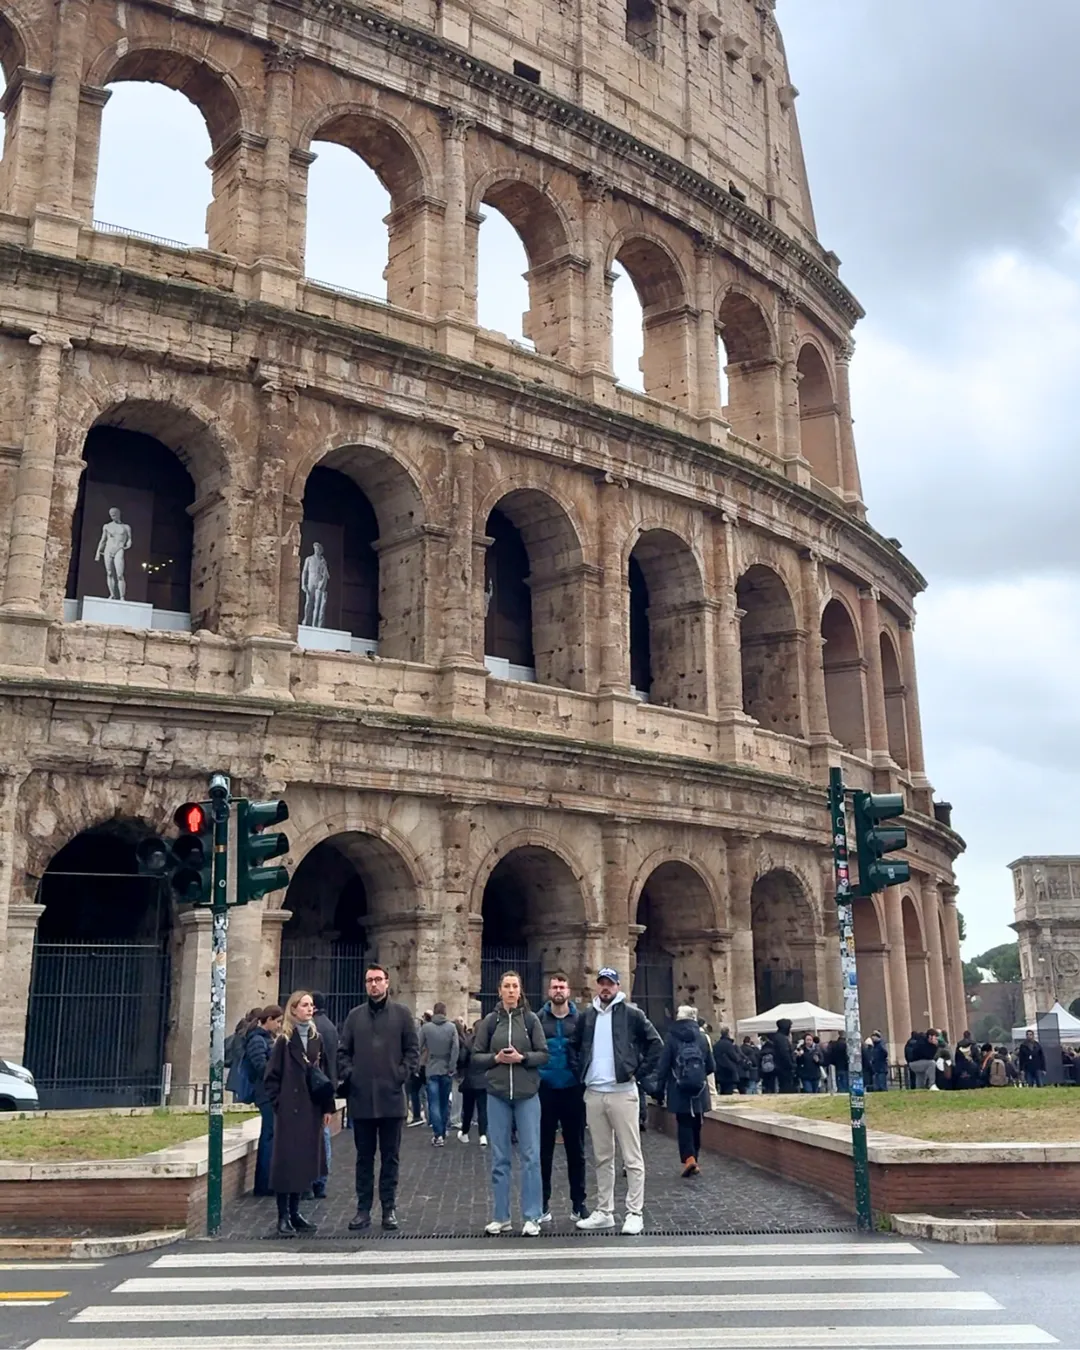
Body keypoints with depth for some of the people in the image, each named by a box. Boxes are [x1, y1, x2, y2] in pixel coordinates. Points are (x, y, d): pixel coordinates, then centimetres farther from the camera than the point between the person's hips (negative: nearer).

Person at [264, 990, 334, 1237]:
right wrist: (279, 1104, -9)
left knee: (306, 1161, 9)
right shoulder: (284, 1041, -4)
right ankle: (283, 1217, 5)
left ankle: (295, 1212, 20)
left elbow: (325, 1075, 11)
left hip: (312, 1110, 5)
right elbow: (272, 1076, -4)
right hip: (289, 1111, -5)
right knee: (286, 1161, -3)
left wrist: (327, 1106, 6)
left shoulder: (317, 1039, 9)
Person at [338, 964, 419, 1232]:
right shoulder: (355, 1015, 9)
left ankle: (389, 1208, 14)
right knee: (364, 1157, 9)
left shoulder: (402, 1013, 3)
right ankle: (363, 1209, 15)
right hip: (361, 1098, 2)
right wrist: (348, 1074, -4)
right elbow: (343, 1051, 11)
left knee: (390, 1157, 6)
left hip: (391, 1097, -2)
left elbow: (413, 1050, 2)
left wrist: (402, 1075, -8)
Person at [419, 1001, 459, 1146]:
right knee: (444, 1103, 12)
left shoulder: (425, 1027, -4)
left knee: (434, 1103, -1)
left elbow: (420, 1048, -4)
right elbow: (455, 1048, -9)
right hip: (446, 1070, 1)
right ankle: (443, 1133, 18)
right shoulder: (451, 1027, -4)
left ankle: (438, 1134, -12)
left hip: (431, 1070, -1)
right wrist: (451, 1067, -4)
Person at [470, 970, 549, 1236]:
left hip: (527, 1095, -1)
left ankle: (532, 1217, 9)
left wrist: (522, 1057, -16)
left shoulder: (531, 1019, 0)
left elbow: (543, 1054, -1)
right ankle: (501, 1217, 17)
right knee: (499, 1158, 7)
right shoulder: (490, 1021, 3)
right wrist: (496, 1058, -13)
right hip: (497, 1096, 1)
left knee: (530, 1156, 0)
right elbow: (476, 1056, 5)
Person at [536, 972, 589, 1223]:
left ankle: (578, 1202, 18)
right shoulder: (538, 1019, 0)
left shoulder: (580, 1019, 1)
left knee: (576, 1148, 9)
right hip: (545, 1090, 0)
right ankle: (543, 1203, 14)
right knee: (544, 1148, 6)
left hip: (573, 1090, 0)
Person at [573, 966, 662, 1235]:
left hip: (622, 1092, -5)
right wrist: (581, 1073, 8)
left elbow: (656, 1044, -3)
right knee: (602, 1157, 13)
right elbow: (575, 1047, 21)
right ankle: (604, 1211, 20)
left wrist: (639, 1074, -7)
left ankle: (635, 1213, 3)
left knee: (631, 1157, -2)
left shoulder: (631, 1013, -4)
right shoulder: (586, 1016, 10)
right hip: (593, 1094, 5)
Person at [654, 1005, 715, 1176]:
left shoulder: (671, 1037, -5)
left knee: (684, 1125, 2)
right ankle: (695, 1159, 20)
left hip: (679, 1091, -2)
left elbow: (663, 1066, -7)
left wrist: (660, 1090, -1)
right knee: (695, 1124, 14)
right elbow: (711, 1066, 5)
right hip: (699, 1091, 2)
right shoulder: (702, 1037, 1)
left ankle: (689, 1158, -15)